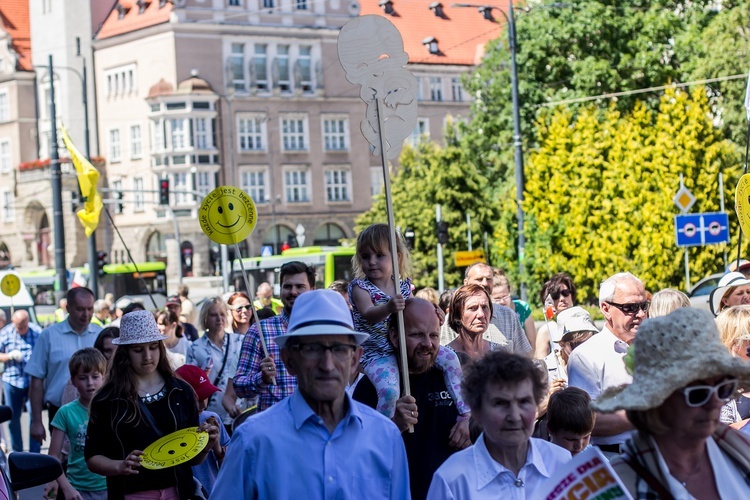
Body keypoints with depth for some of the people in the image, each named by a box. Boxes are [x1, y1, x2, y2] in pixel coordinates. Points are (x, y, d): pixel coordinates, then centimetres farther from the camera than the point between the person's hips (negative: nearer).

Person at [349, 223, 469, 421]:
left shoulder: (404, 286, 8)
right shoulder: (360, 287, -9)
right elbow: (369, 315, -28)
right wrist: (388, 308, -49)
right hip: (377, 354, -6)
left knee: (450, 358, -3)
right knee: (389, 390, -33)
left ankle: (464, 411, 7)